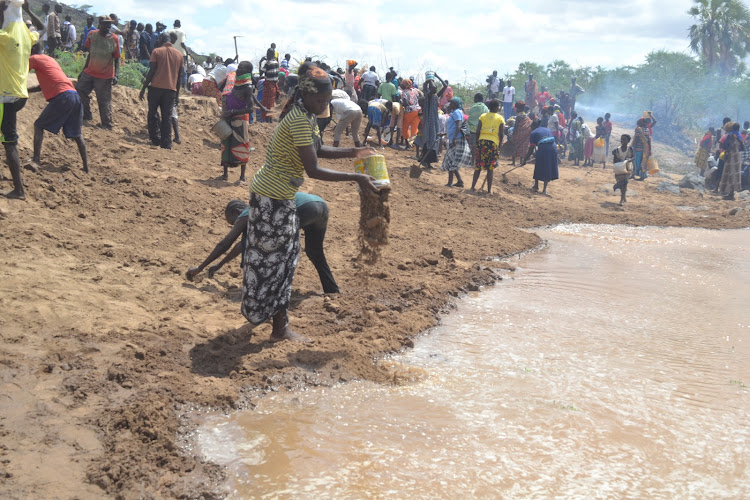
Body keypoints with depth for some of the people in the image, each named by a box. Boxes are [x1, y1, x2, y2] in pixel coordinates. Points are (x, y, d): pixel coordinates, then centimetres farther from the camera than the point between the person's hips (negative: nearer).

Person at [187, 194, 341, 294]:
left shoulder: (246, 215, 11)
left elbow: (224, 244, 11)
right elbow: (243, 244, 47)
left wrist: (199, 268, 19)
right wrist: (220, 265, 55)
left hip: (303, 208, -9)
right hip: (321, 205, 9)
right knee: (315, 253, 31)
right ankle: (333, 292, 32)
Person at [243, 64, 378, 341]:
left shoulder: (303, 115, 5)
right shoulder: (300, 121, -25)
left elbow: (317, 150, 15)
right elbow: (313, 170, -28)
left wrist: (354, 153, 6)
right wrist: (355, 178, -27)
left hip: (279, 196, 10)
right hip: (273, 198, -10)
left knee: (283, 255, 20)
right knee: (275, 258, -1)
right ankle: (280, 328, 9)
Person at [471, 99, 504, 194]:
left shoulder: (483, 116, 9)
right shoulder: (500, 118, 4)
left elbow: (477, 131, 4)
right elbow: (501, 134, -1)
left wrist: (477, 143, 11)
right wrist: (499, 146, 6)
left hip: (482, 140, 2)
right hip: (493, 142, -2)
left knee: (478, 166, 7)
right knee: (490, 168, 4)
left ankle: (472, 187, 4)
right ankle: (489, 189, 6)